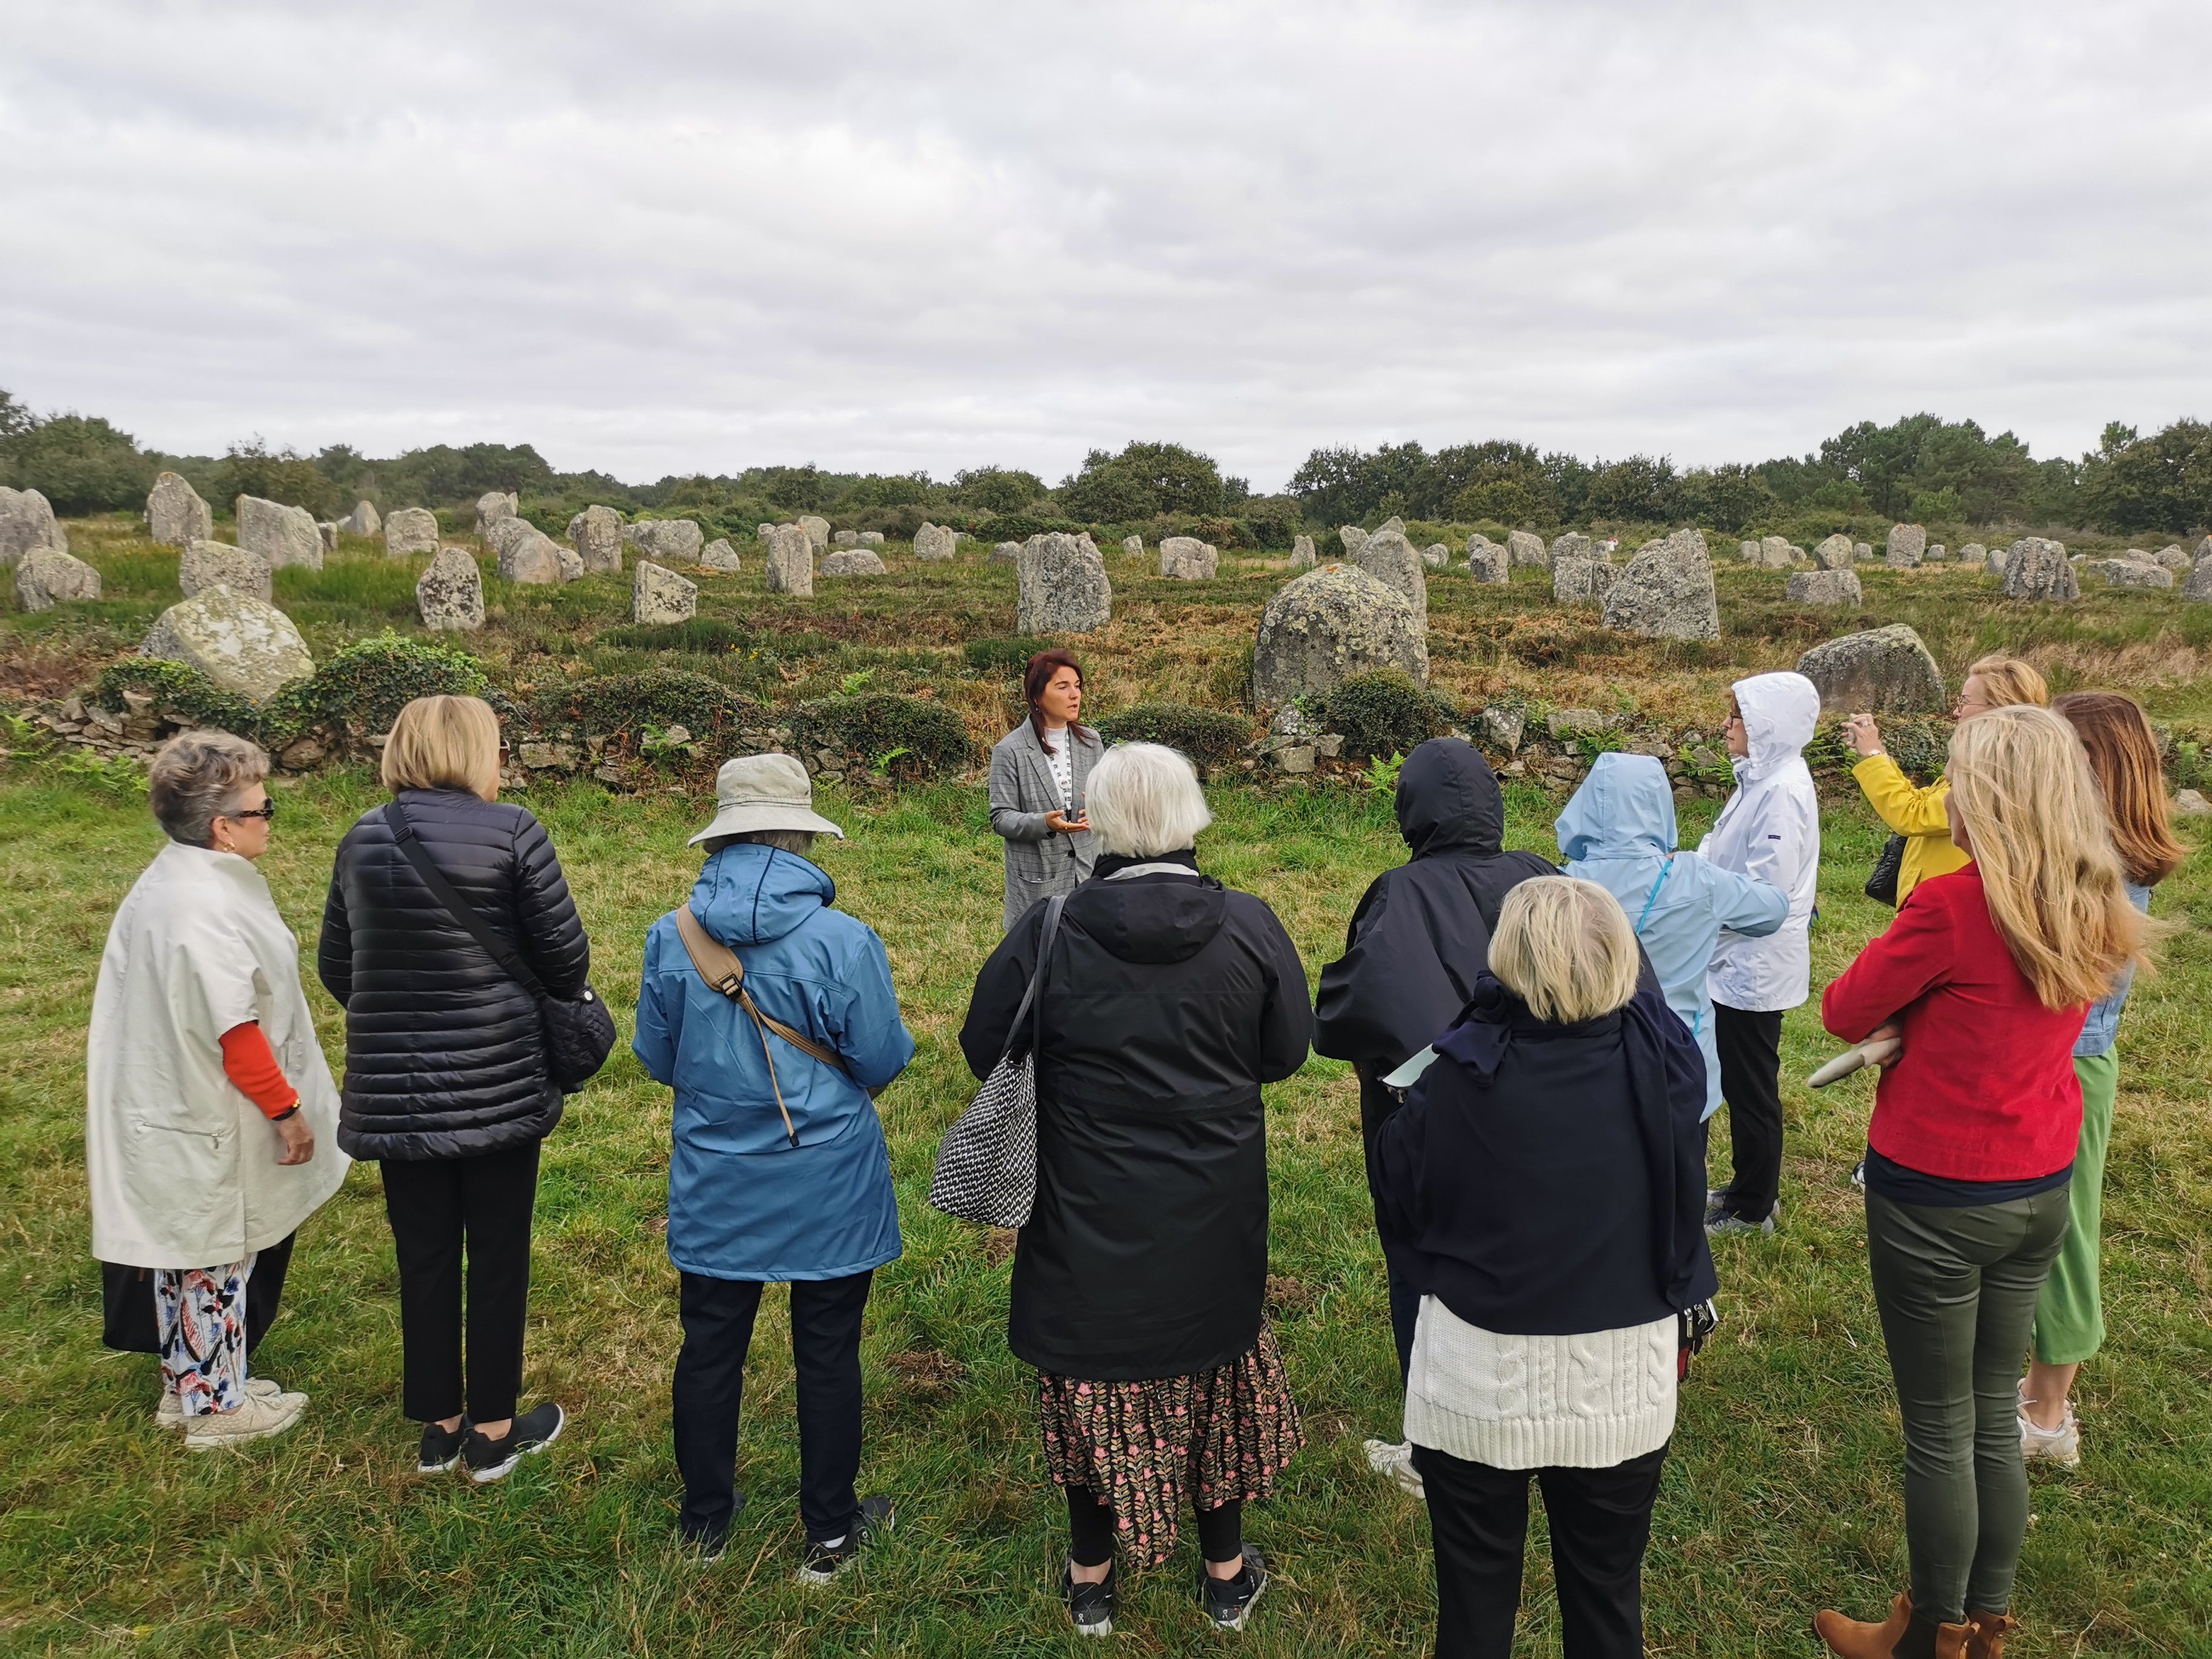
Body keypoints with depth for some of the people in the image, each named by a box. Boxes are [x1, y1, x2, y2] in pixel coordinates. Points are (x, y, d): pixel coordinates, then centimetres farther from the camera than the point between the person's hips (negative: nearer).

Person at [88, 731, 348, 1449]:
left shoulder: (163, 884, 7)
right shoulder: (206, 908, -27)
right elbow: (235, 1032, -26)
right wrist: (287, 1110, -16)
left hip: (173, 1109, 10)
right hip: (212, 1124, -10)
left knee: (188, 1251, 21)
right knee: (216, 1259, 5)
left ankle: (188, 1385, 35)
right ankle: (217, 1406, 20)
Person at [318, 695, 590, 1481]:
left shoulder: (363, 839, 3)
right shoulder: (510, 831, -11)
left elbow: (335, 966, 9)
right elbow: (564, 955, -9)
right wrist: (558, 1005, 13)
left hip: (394, 1091, 4)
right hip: (499, 1084, -4)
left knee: (423, 1255, 15)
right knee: (498, 1254, 10)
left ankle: (438, 1427, 29)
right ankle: (494, 1431, 22)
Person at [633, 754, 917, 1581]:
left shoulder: (671, 939, -10)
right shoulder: (844, 942, -20)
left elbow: (659, 1060, 2)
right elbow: (884, 1062, -11)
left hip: (716, 1187, 3)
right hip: (827, 1188, -2)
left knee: (710, 1348, 18)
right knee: (827, 1355, 13)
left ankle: (705, 1520, 36)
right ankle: (829, 1534, 28)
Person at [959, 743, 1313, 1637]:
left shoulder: (1046, 933, -18)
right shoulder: (1249, 926, -13)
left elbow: (983, 1051, -7)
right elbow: (1285, 1053, -2)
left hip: (1088, 1219, -1)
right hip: (1214, 1218, 1)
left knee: (1092, 1373, 18)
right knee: (1214, 1361, 21)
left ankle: (1091, 1578, 36)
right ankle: (1226, 1573, 37)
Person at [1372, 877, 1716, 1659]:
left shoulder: (1459, 1080, -22)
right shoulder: (1662, 1064, -16)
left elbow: (1399, 1199, -7)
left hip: (1479, 1380, -2)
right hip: (1623, 1382, 2)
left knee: (1475, 1596, 18)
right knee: (1608, 1596, 23)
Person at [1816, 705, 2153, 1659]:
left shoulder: (1953, 906, -23)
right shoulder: (2096, 911, -1)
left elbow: (1844, 1013, -12)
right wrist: (1929, 1011, -4)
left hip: (1936, 1196, -7)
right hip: (2042, 1191, 7)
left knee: (1940, 1431, 9)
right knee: (1995, 1416, 20)